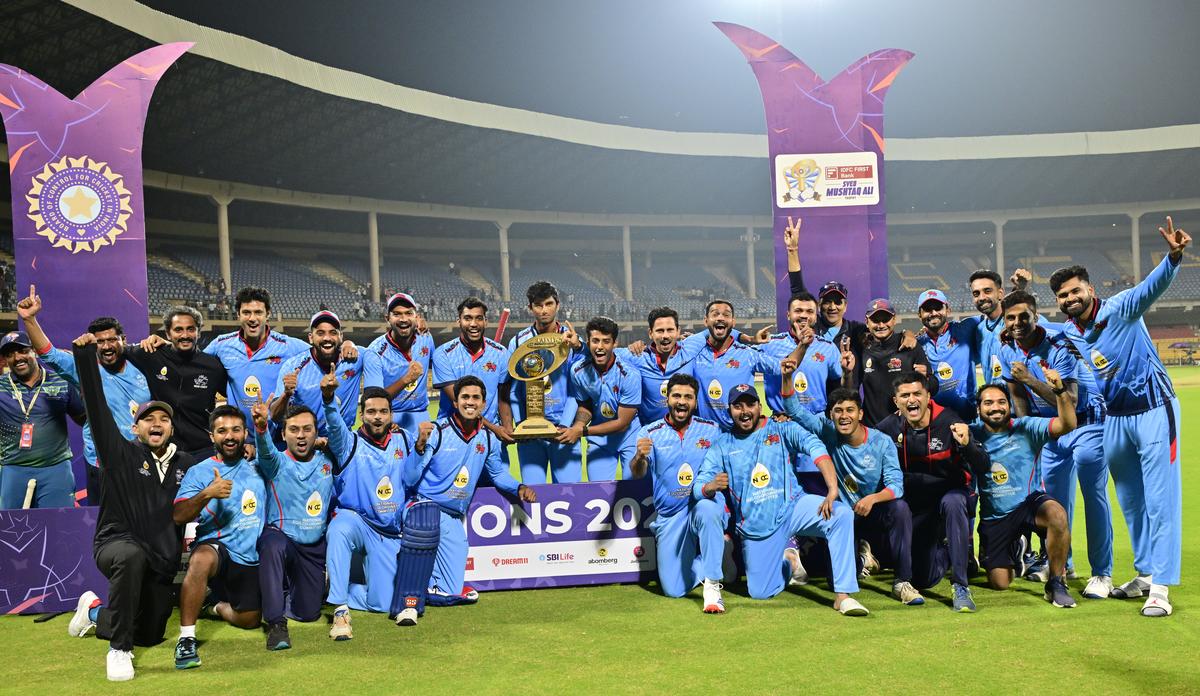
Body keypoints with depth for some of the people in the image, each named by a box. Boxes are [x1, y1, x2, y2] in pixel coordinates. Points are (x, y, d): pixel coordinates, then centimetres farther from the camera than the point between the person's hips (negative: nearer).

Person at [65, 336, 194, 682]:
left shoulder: (185, 464, 8)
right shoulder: (122, 454, -4)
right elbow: (97, 407, -14)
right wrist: (86, 356, -21)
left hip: (163, 560, 5)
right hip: (117, 543, -5)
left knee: (150, 636, 11)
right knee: (132, 556, -42)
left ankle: (95, 612, 44)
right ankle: (118, 649, -27)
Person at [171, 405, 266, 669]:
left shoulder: (258, 466, 9)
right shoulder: (199, 472, -1)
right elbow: (179, 516, -12)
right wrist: (207, 494, -29)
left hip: (251, 558, 4)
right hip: (216, 546, -4)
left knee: (250, 620, 4)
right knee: (202, 559, -40)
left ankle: (219, 605, 39)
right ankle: (186, 638, -32)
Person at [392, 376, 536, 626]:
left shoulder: (488, 439, 5)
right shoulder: (437, 432, -11)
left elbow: (498, 473, 24)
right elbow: (409, 480, -14)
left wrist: (519, 487, 6)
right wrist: (420, 446, -30)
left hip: (454, 518, 5)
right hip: (424, 504, -5)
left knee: (451, 594, 0)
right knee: (426, 526, -44)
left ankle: (417, 580, 30)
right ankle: (408, 602, -35)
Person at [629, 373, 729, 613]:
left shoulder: (711, 430, 3)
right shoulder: (650, 433, 0)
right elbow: (637, 473, -15)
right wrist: (640, 457, -36)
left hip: (706, 505, -1)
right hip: (669, 516, 2)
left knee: (706, 509, -39)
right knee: (673, 590, 0)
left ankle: (712, 586, -28)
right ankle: (698, 561, 32)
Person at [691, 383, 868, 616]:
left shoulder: (782, 430, 2)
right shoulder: (722, 447, 8)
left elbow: (814, 445, -16)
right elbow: (698, 487, 1)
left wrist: (833, 490, -34)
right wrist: (711, 487, -26)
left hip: (792, 507, -1)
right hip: (755, 526, 2)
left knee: (841, 514, -29)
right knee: (761, 592, -3)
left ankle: (843, 594, -24)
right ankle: (785, 559, 30)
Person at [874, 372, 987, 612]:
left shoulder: (948, 422, -20)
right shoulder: (891, 427, -11)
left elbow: (982, 466, -25)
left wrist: (965, 444, -45)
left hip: (952, 491, -3)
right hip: (916, 504, 3)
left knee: (952, 502, -41)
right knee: (923, 580, 2)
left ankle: (960, 587, -32)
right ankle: (945, 549, 39)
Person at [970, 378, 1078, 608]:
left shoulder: (1025, 428, -7)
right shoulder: (974, 434, 0)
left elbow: (1067, 425, -20)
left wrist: (1060, 390, -35)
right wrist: (959, 436, -28)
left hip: (1029, 503, -2)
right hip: (994, 517, 2)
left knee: (1057, 515, -38)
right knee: (999, 584, 2)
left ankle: (1056, 584, -17)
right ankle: (1014, 550, 40)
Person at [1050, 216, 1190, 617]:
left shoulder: (1121, 309, -14)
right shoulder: (1066, 334, 3)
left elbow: (1153, 286, -32)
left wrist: (1173, 257, -51)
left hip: (1154, 411, -7)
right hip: (1114, 419, 7)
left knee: (1160, 499, -8)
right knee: (1130, 502, 15)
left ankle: (1160, 586, -9)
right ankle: (1145, 573, 27)